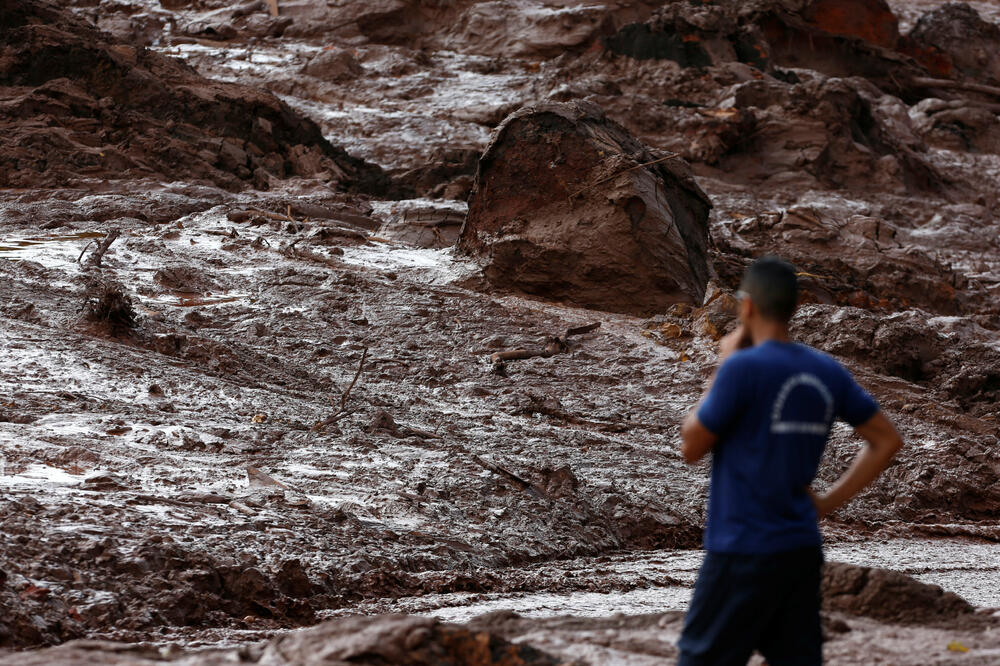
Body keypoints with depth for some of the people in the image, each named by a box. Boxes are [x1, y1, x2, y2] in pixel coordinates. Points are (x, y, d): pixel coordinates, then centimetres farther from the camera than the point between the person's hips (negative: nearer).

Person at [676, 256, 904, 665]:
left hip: (743, 554, -6)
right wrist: (827, 503, 10)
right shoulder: (827, 373, 5)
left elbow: (691, 448, -5)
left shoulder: (743, 367, -14)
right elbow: (886, 441, 12)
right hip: (803, 550, 6)